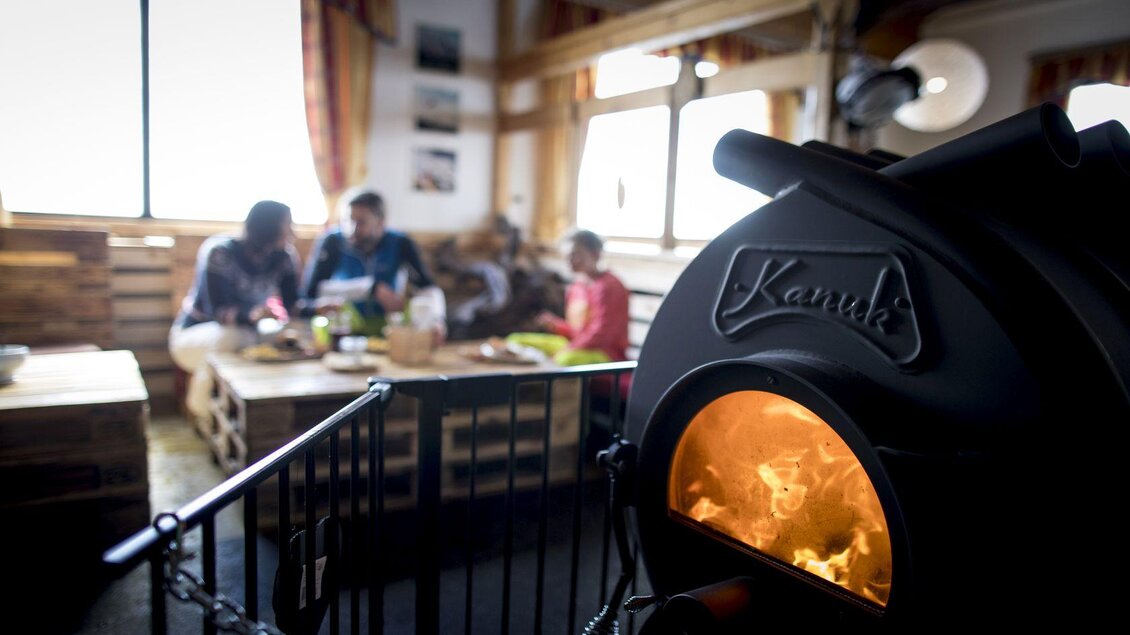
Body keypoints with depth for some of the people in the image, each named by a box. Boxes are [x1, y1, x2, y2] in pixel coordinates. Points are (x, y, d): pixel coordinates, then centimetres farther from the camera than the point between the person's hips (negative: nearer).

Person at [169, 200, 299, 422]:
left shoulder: (284, 256, -6)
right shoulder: (220, 253, -22)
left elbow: (292, 305, -8)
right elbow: (217, 311, -30)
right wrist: (251, 314, -51)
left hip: (245, 332, 5)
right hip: (195, 334, -5)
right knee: (226, 340, -38)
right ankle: (203, 416, -13)